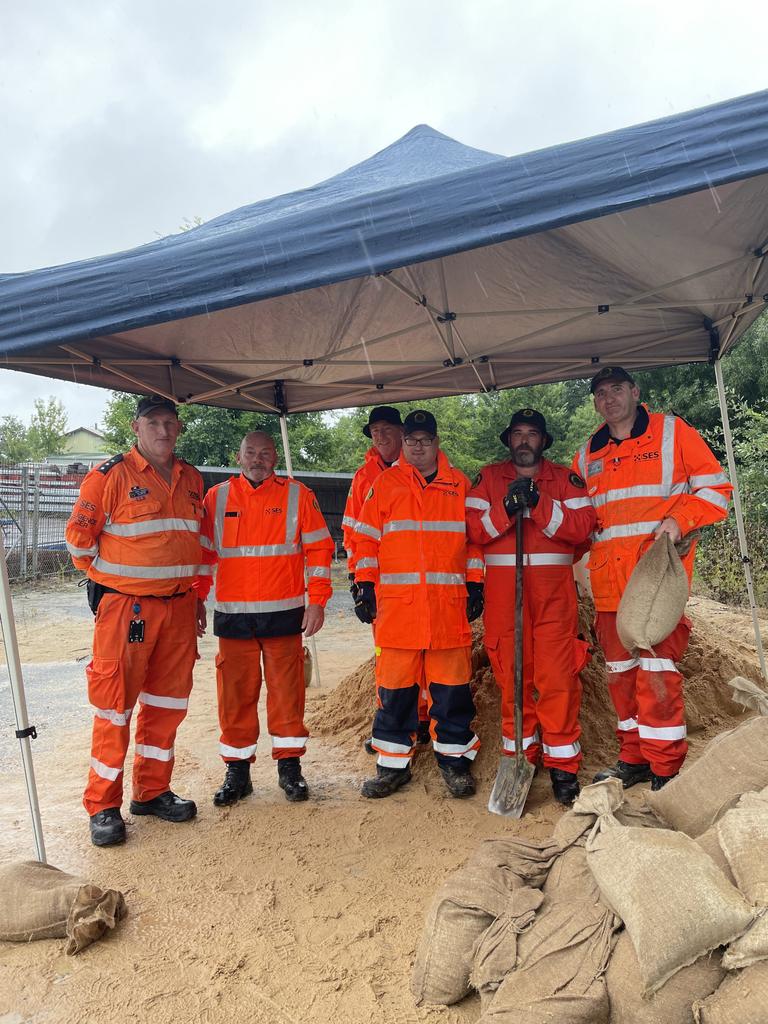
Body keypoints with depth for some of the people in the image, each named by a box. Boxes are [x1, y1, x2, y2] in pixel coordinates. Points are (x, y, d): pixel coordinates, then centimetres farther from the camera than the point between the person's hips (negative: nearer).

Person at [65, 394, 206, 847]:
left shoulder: (192, 479, 10)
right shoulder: (110, 475, -7)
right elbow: (79, 536, -3)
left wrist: (197, 597, 17)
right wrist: (110, 576, 4)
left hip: (179, 607, 5)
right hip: (126, 607, -5)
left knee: (167, 703, 12)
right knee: (116, 707, 1)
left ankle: (153, 791, 28)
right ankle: (103, 806, 16)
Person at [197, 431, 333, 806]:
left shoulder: (297, 495, 3)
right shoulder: (217, 498, 8)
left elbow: (318, 548, 2)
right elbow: (203, 552, 12)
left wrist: (316, 601, -4)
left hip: (284, 614, -1)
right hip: (232, 616, 2)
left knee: (287, 690, 5)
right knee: (235, 694, 6)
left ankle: (289, 766, 20)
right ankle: (237, 770, 21)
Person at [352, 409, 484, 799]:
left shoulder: (460, 485, 11)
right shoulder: (384, 484, 9)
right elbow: (366, 539, 8)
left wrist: (475, 586, 7)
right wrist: (364, 586, 0)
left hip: (449, 606, 1)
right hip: (396, 606, 0)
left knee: (452, 686, 5)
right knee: (395, 687, 4)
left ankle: (454, 759, 21)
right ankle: (393, 764, 17)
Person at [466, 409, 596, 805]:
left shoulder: (566, 479, 12)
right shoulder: (488, 477, 14)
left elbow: (582, 526, -4)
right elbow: (472, 529, 1)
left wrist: (538, 503, -15)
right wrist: (506, 508, -14)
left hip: (554, 589, 0)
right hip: (503, 587, 1)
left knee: (558, 676, -6)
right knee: (512, 676, 4)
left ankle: (562, 764, 5)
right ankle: (521, 754, 19)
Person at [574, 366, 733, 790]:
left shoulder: (672, 432, 4)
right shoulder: (587, 456, 17)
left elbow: (716, 488, 1)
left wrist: (679, 520, -13)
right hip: (609, 581, 5)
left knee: (656, 667, -8)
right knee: (620, 671, 9)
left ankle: (666, 770, 6)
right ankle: (633, 758, 23)